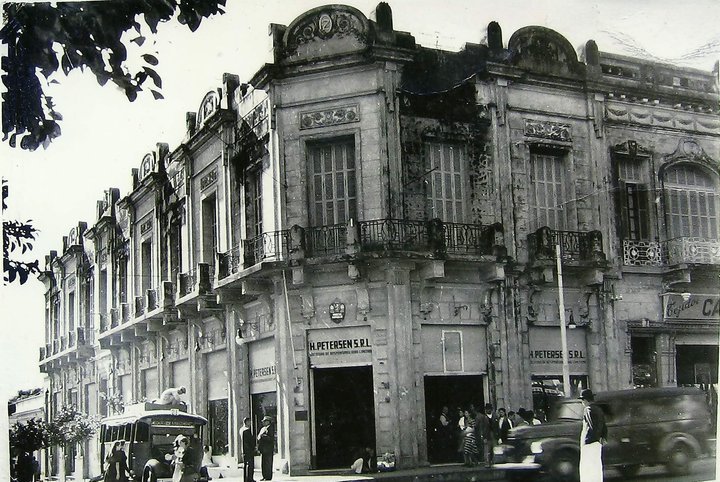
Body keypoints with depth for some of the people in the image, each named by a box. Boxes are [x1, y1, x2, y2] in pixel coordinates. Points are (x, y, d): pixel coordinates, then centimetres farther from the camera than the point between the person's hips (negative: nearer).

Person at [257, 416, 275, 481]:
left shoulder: (270, 428, -6)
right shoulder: (262, 429, 20)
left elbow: (271, 438, -15)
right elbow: (259, 437, 23)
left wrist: (263, 436, -20)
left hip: (268, 449, -8)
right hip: (263, 449, 8)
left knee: (268, 463, -6)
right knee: (263, 463, 9)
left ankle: (269, 477, -2)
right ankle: (264, 476, 14)